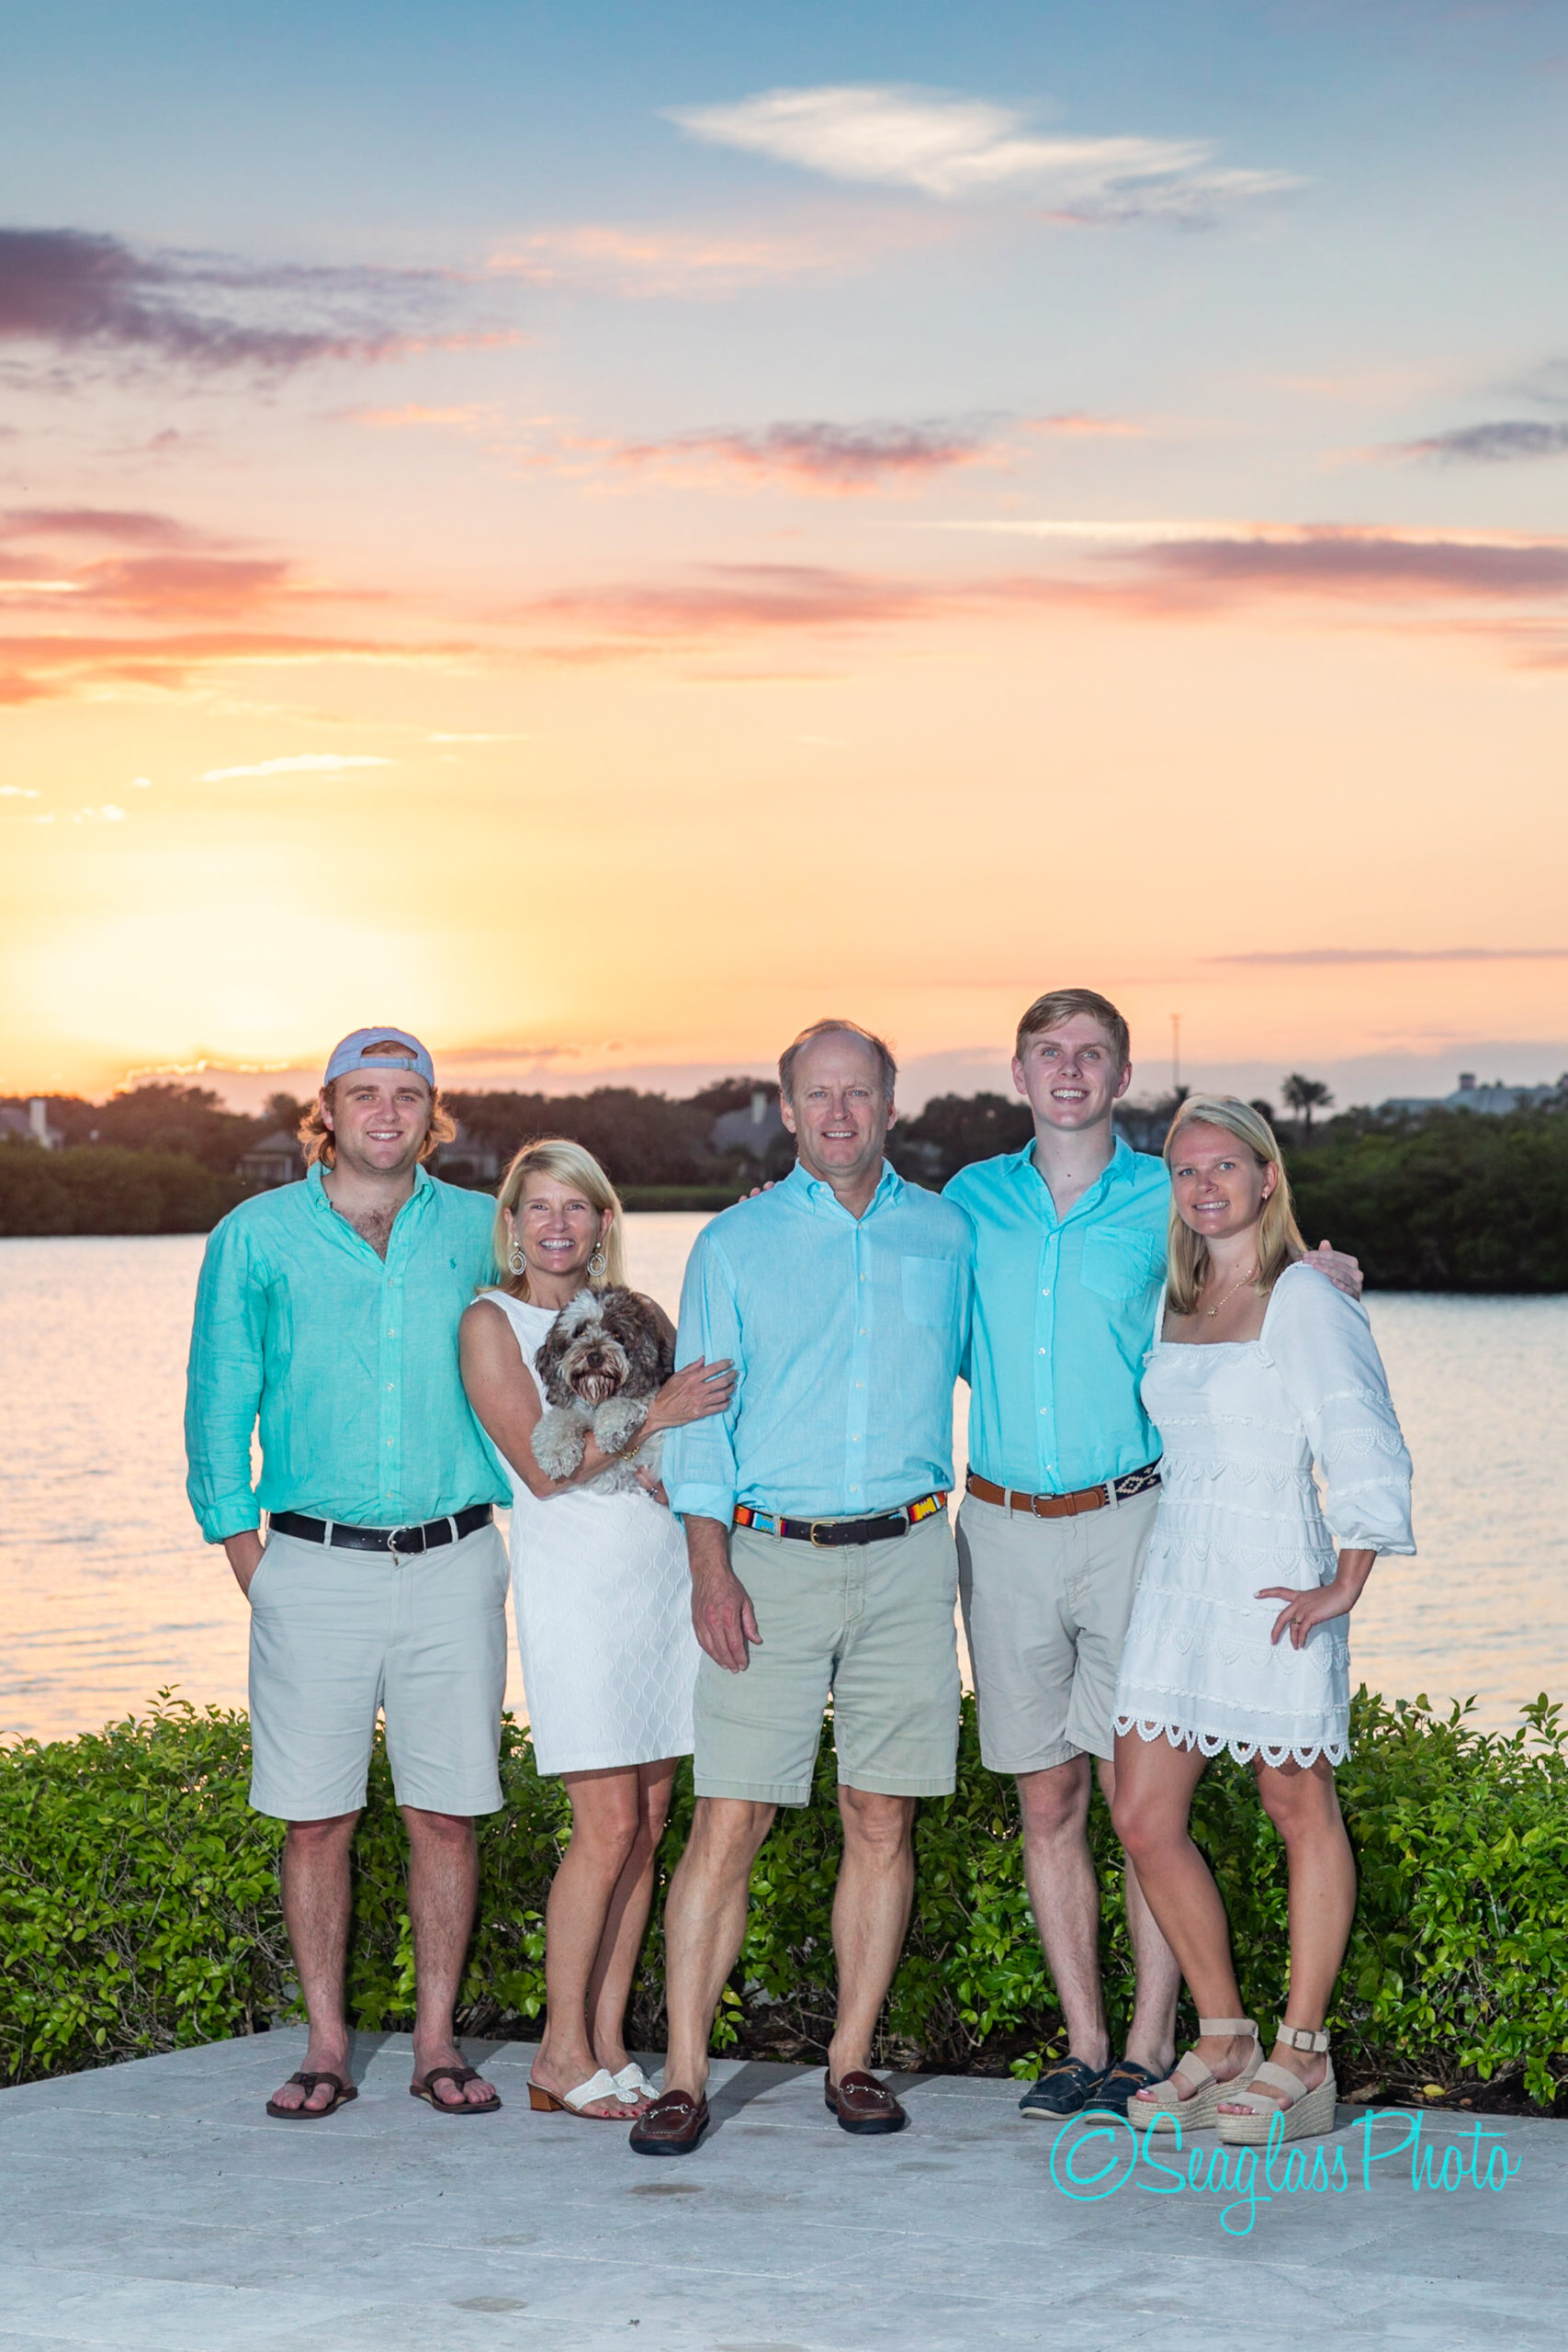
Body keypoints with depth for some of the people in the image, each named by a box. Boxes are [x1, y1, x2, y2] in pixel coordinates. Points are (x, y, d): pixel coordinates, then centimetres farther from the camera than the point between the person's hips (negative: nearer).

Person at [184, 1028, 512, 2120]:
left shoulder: (480, 1231, 7)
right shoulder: (259, 1236, 3)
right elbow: (221, 1395, 8)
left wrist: (523, 1518, 10)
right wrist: (237, 1534, 2)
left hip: (453, 1564, 1)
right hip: (315, 1566, -1)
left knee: (446, 1813, 4)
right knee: (316, 1816, 2)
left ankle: (437, 2043, 15)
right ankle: (328, 2048, 13)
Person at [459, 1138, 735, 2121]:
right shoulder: (493, 1323, -1)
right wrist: (651, 1417, -20)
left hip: (666, 1575, 5)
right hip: (576, 1584, -5)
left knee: (648, 1822, 4)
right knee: (610, 1825, -8)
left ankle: (609, 2042, 12)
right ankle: (562, 2054, 3)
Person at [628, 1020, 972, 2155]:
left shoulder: (945, 1233, 10)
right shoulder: (735, 1243, 5)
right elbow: (700, 1415, 2)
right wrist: (710, 1566, -8)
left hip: (907, 1558, 2)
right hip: (771, 1556, -2)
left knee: (883, 1818, 4)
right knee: (730, 1820, -6)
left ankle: (853, 2059, 15)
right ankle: (685, 2075, -1)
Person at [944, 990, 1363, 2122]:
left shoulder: (1169, 1203, 2)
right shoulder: (971, 1199, 10)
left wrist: (1311, 1285, -3)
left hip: (1128, 1521, -3)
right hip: (1003, 1528, 3)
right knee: (1048, 1804, 7)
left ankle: (1151, 2051, 4)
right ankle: (1084, 2046, 15)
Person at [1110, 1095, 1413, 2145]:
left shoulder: (1304, 1300, -9)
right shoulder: (1180, 1302, 12)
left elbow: (1370, 1454, -12)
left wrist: (1344, 1588, -15)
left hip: (1272, 1583, -7)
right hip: (1177, 1579, 7)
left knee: (1300, 1810, 3)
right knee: (1145, 1818, 3)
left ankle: (1302, 2062, 12)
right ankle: (1224, 2040, 17)